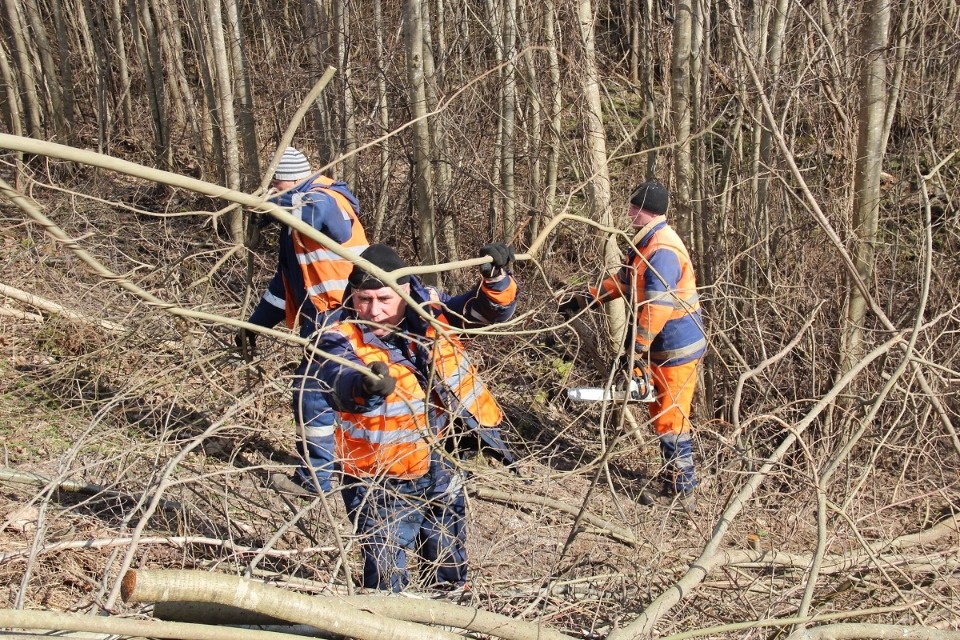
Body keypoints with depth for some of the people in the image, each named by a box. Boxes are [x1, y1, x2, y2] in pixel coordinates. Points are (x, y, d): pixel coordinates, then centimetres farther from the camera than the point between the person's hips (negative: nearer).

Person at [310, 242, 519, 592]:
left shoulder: (430, 308, -7)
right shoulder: (341, 339, -20)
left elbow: (488, 309, -1)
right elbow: (341, 387, -40)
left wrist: (495, 279, -23)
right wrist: (366, 386, -63)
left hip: (442, 472, 5)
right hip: (382, 484, -4)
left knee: (449, 575, 24)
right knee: (386, 584, 4)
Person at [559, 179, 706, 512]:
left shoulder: (662, 250, -23)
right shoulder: (648, 241, 10)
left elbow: (655, 308, -29)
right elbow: (624, 279, 22)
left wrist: (634, 351, -27)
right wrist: (585, 299, 23)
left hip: (676, 347, -10)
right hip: (660, 346, 10)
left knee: (670, 420, -5)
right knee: (661, 413, 17)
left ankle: (683, 493, 3)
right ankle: (672, 481, 27)